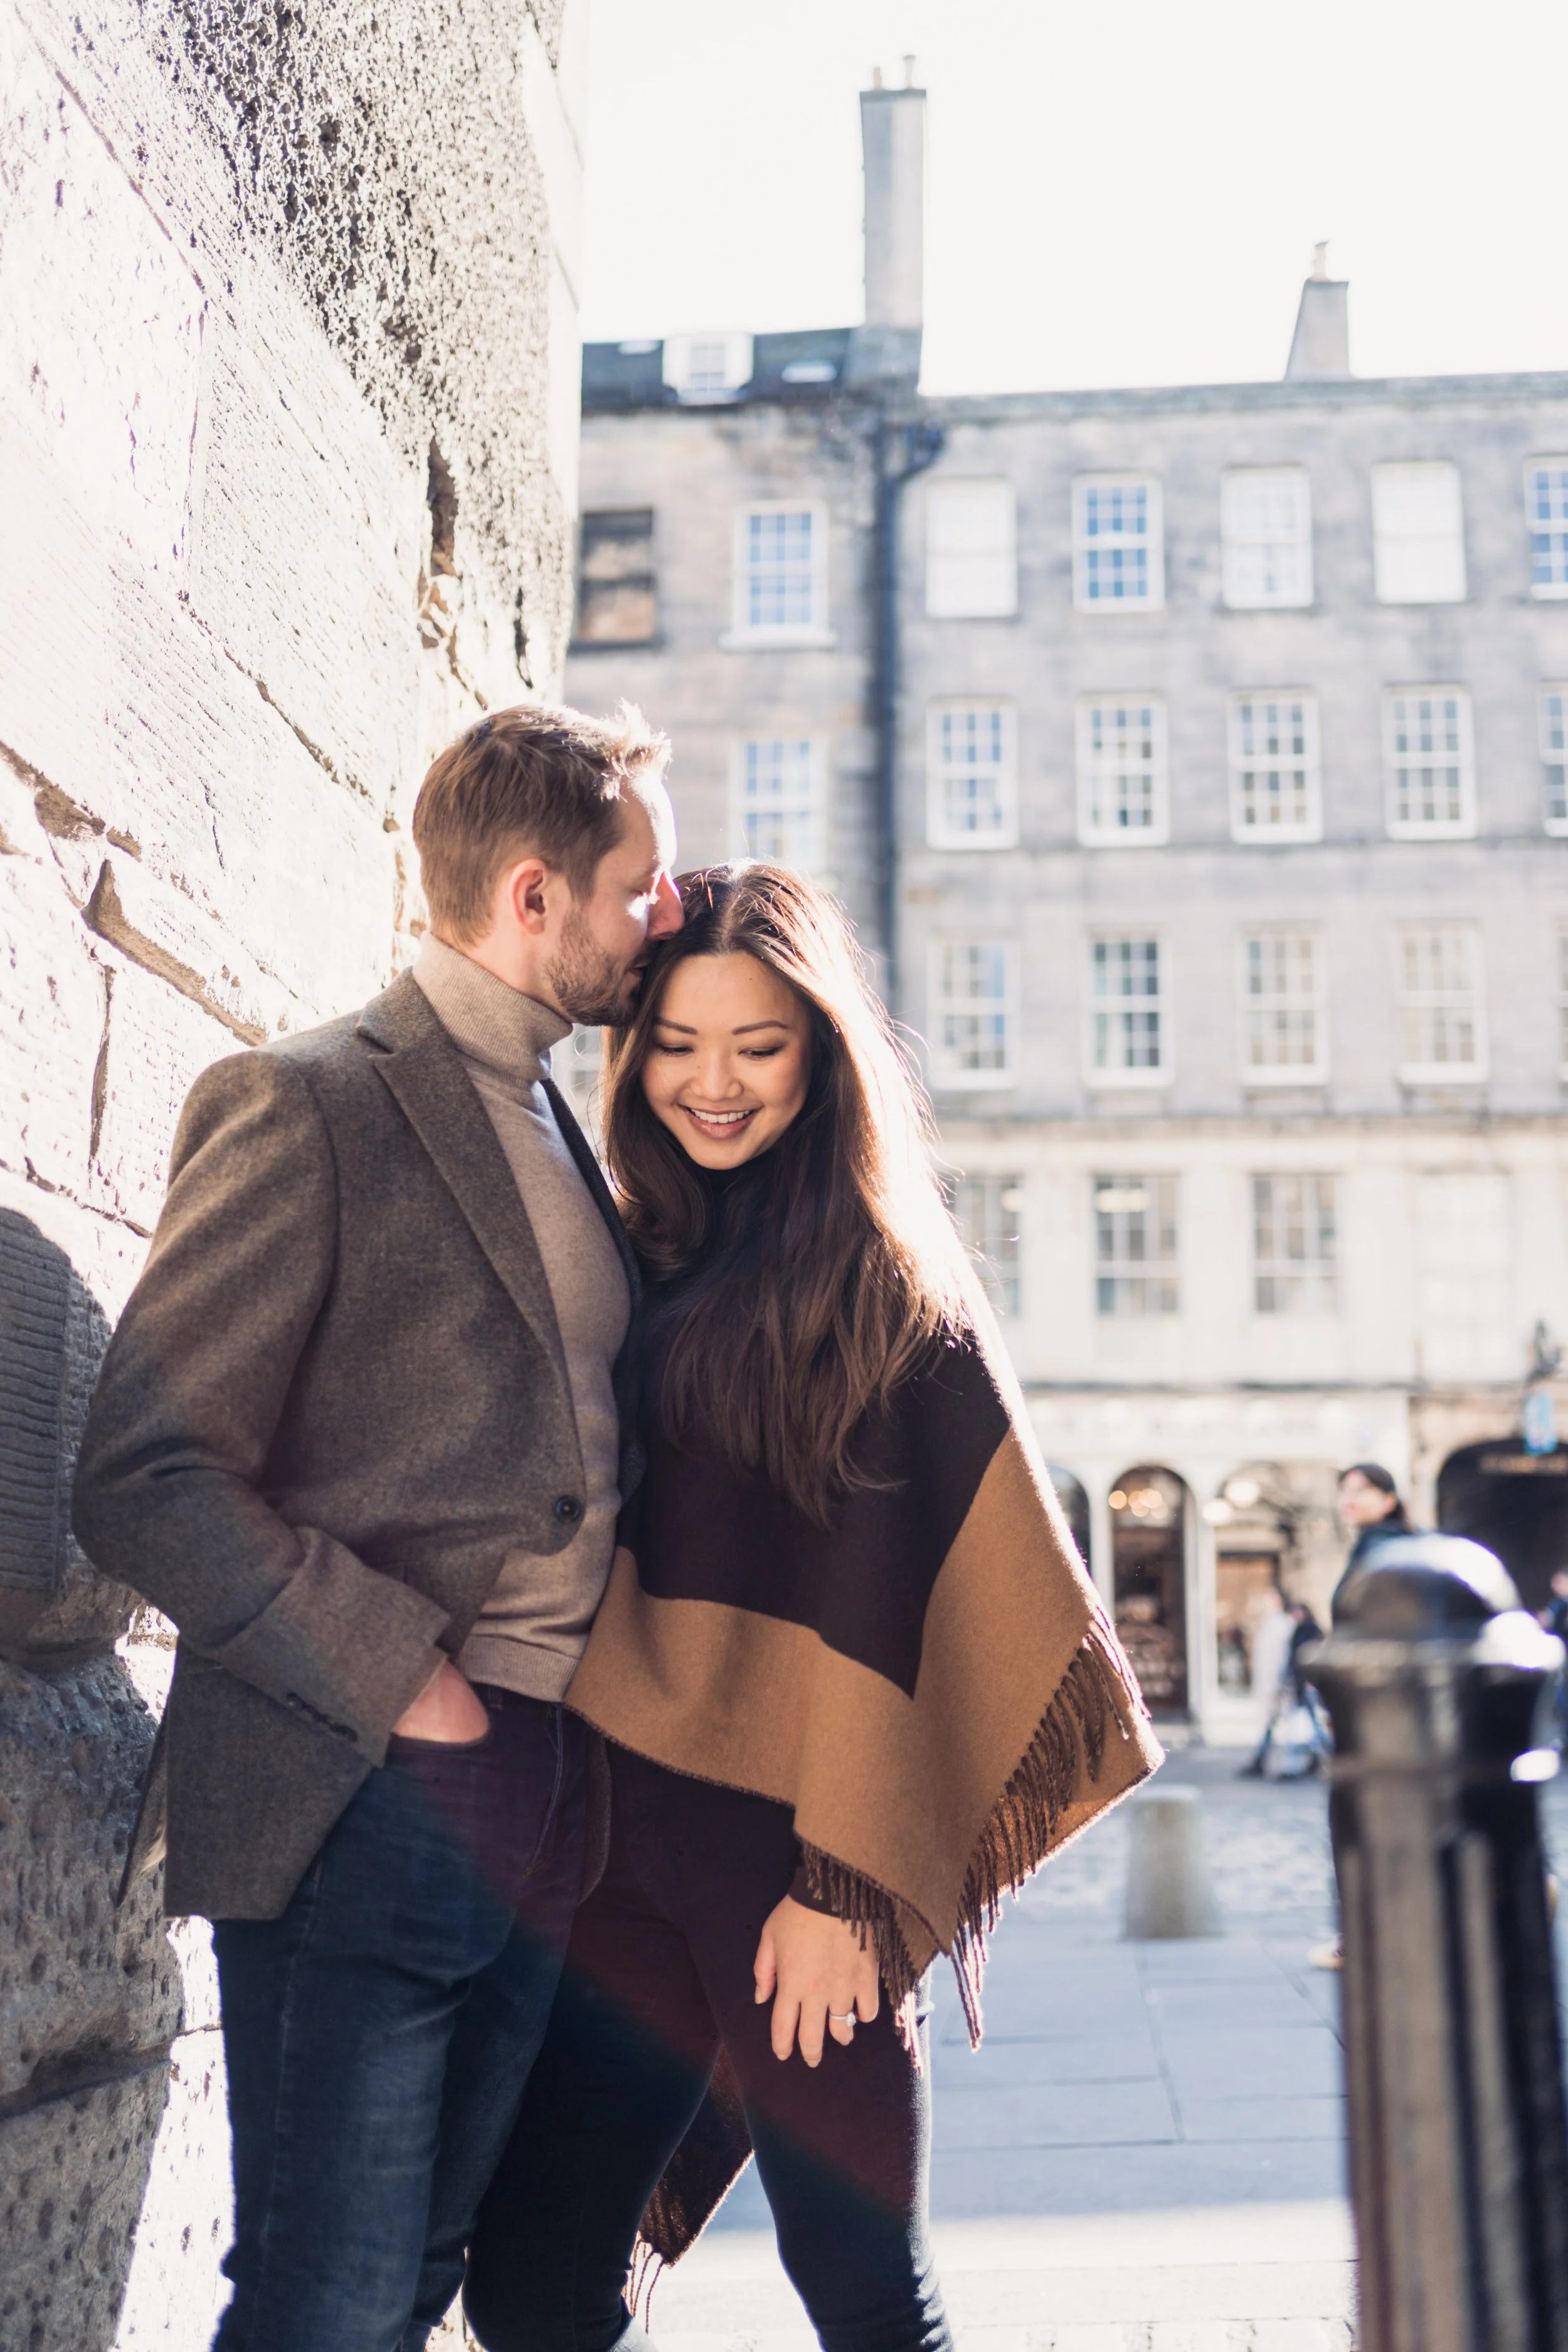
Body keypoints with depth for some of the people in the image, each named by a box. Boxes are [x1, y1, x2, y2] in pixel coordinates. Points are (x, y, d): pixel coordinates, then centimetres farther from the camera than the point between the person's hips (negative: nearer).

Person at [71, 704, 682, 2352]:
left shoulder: (557, 1131, 18)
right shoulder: (301, 1109, -9)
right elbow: (141, 1483, -15)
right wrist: (401, 1677, -17)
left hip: (547, 1796, 8)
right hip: (367, 1790, -8)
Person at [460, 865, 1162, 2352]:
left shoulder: (888, 1283, -4)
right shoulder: (637, 1259, 12)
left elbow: (889, 1589, -8)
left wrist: (844, 1882, -12)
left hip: (797, 1846, -5)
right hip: (623, 1835, 5)